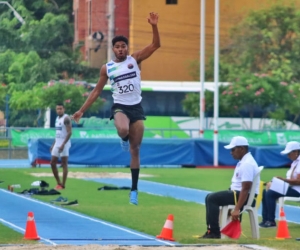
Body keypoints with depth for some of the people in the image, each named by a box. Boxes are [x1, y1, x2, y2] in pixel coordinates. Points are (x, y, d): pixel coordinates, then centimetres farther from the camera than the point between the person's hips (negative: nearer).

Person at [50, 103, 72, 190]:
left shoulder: (66, 118, -11)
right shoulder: (57, 119, 16)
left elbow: (69, 132, -18)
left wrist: (63, 144, -24)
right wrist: (53, 144, 18)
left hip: (64, 144, -9)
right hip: (57, 144, 9)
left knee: (64, 164, -5)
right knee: (52, 163, 7)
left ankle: (63, 185, -2)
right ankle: (58, 182, 15)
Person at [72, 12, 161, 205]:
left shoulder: (135, 59, 1)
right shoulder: (107, 68, 3)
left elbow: (156, 45, -7)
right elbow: (97, 91, 11)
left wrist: (154, 26, -23)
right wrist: (82, 110, 8)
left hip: (137, 107, 1)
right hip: (120, 106, -1)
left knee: (135, 150, 3)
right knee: (123, 130, -38)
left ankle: (134, 189, 10)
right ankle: (124, 139, 2)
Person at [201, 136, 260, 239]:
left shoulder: (247, 164, -20)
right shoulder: (243, 161, 14)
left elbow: (246, 189, -26)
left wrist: (237, 209, -29)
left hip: (246, 196, -11)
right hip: (237, 192, 11)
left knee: (212, 199, -16)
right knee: (210, 198, 13)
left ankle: (214, 232, -14)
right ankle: (211, 230, 9)